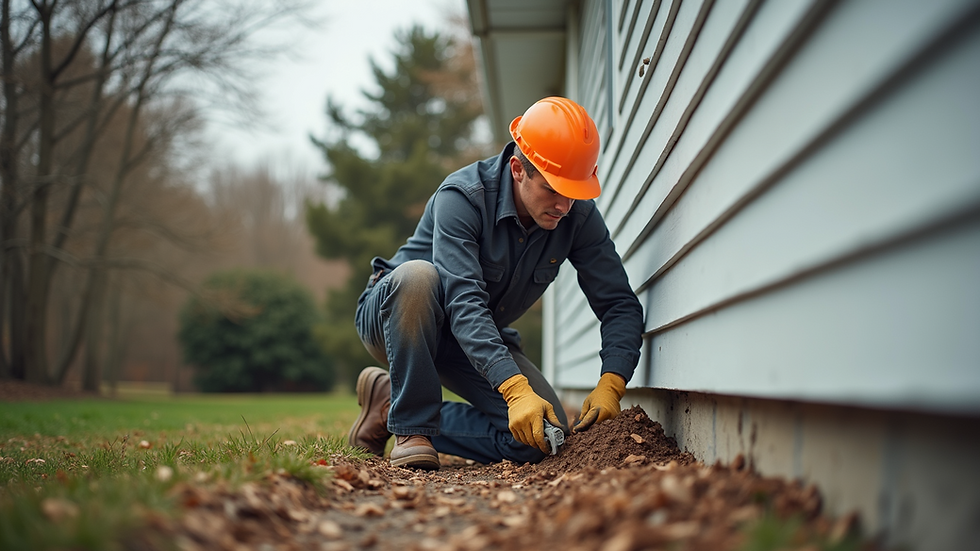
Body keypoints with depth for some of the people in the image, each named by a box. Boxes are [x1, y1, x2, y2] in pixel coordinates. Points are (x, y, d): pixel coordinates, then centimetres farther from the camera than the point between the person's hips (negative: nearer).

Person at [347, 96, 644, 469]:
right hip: (392, 319, -5)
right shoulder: (462, 196, -29)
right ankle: (411, 425, -23)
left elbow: (620, 303, -14)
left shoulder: (578, 216, -15)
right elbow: (463, 303, -39)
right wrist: (515, 389, -50)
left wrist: (610, 386, -32)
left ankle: (391, 402, -3)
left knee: (543, 437, -16)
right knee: (418, 275, -40)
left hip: (483, 340, 5)